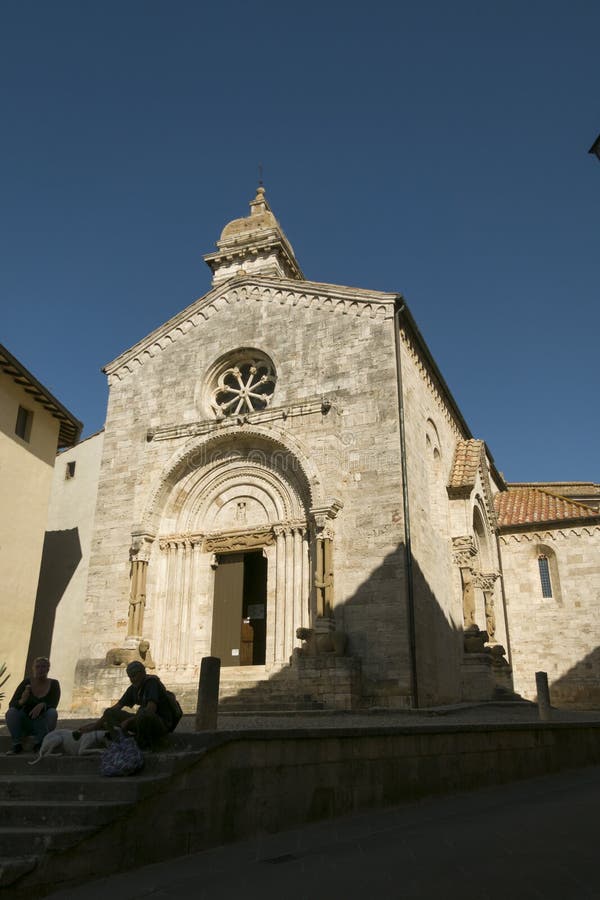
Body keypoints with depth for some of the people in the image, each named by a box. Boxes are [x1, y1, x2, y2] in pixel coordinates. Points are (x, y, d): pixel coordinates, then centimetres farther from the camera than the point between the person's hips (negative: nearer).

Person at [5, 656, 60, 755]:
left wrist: (42, 705, -40)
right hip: (25, 723, 1)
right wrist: (22, 701, -36)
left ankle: (38, 745, -20)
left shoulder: (54, 684, -8)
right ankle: (17, 745, -18)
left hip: (43, 724, -1)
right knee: (11, 712, -25)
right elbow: (11, 705, -13)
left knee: (52, 712, -30)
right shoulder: (26, 683, -8)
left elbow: (53, 705, -18)